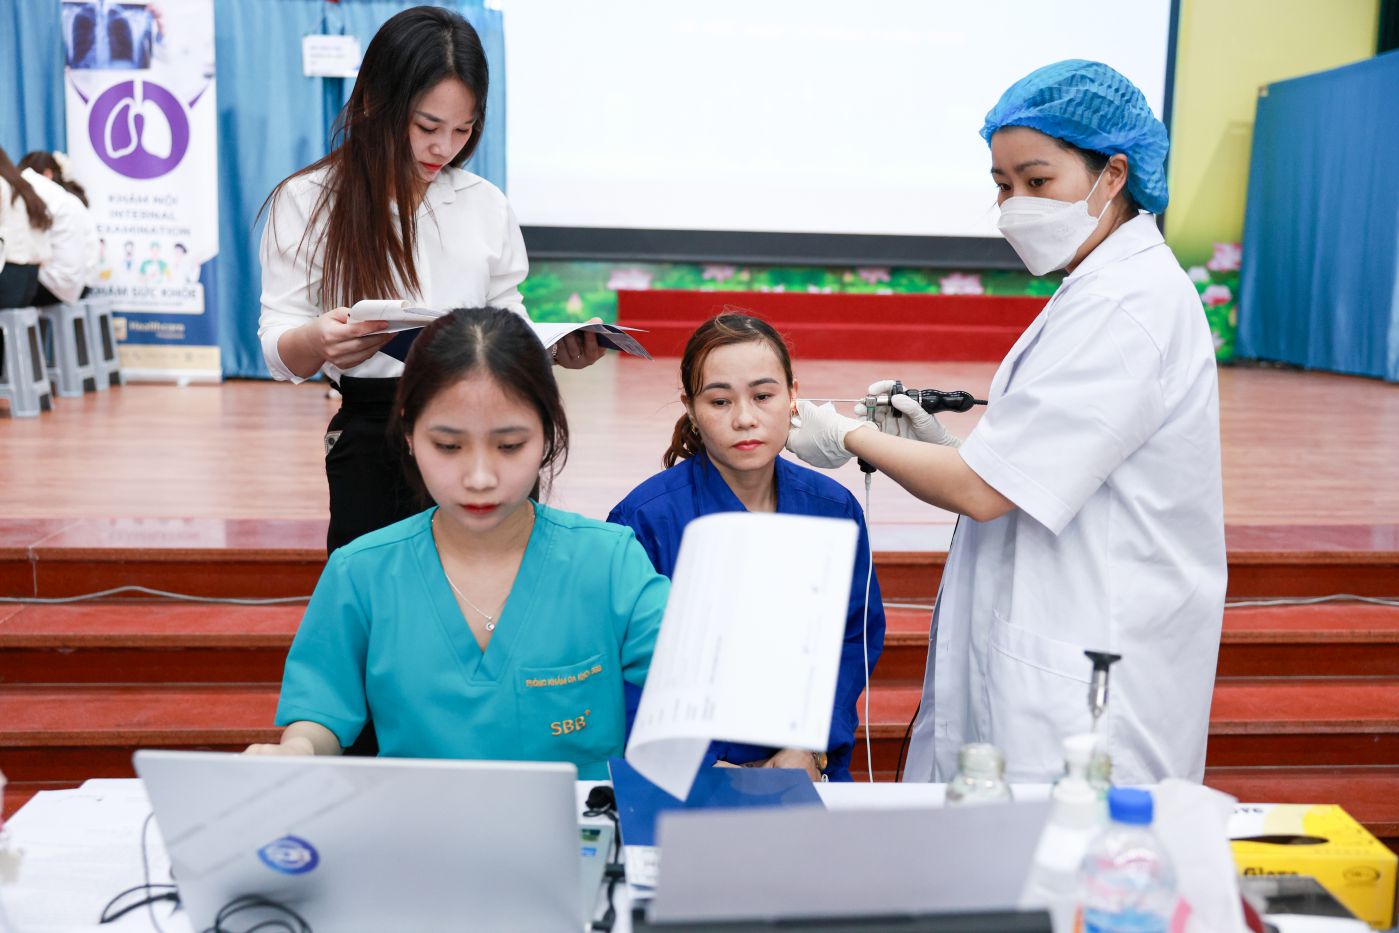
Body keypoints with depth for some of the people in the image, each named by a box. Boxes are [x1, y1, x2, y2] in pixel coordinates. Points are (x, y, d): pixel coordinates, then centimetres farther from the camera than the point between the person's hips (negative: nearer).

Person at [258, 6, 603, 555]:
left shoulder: (485, 204, 9)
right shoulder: (305, 202, 0)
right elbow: (280, 354, -3)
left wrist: (557, 348, -8)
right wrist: (318, 341, -26)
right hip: (372, 433, -2)